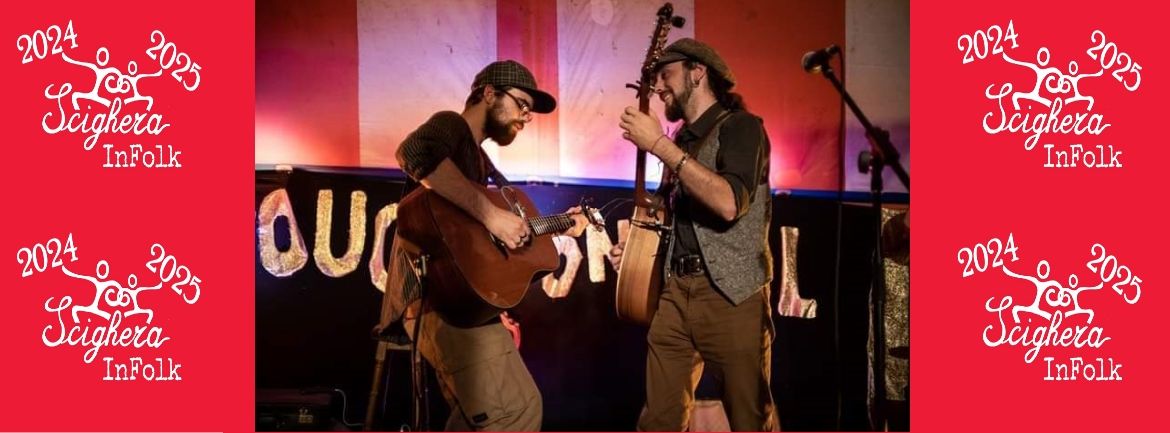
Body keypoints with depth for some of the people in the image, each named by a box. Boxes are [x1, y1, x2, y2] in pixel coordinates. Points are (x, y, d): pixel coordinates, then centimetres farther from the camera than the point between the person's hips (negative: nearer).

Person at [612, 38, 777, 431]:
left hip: (730, 296, -7)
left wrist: (659, 146, -21)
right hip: (675, 292, 7)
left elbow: (729, 203, -24)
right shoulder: (681, 141, 19)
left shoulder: (740, 126, -6)